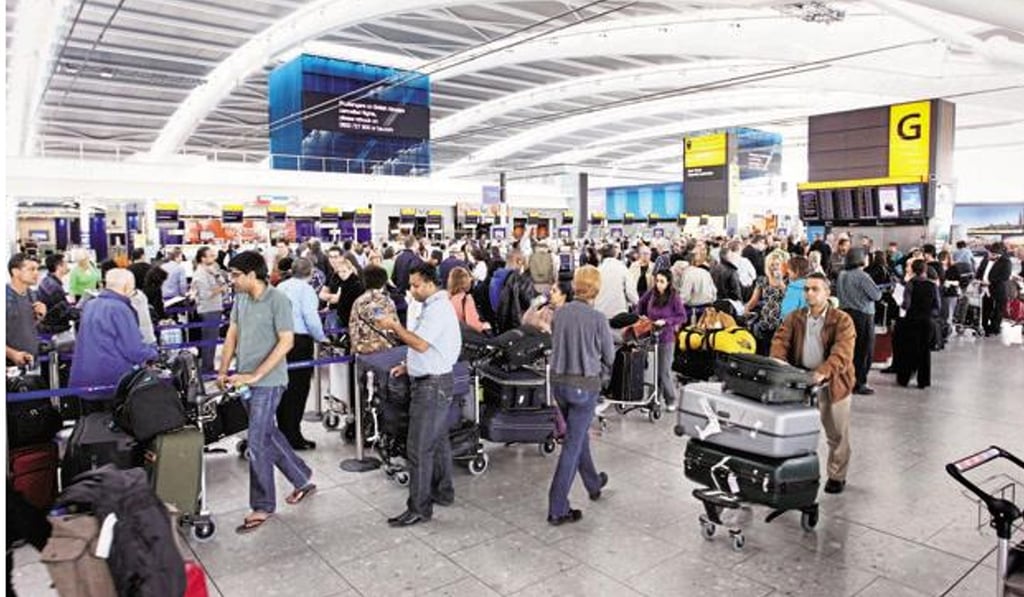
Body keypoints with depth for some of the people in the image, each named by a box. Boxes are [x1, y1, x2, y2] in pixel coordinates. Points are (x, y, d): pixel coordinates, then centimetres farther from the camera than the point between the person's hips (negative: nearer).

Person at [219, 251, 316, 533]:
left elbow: (286, 342, -19)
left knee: (257, 444, -4)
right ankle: (303, 479, 34)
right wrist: (223, 371, 7)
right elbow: (232, 334, 14)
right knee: (268, 434, 17)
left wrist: (255, 375, -20)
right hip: (245, 380, 8)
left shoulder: (278, 300, -15)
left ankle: (262, 507, 12)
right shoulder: (241, 298, 7)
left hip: (267, 382, -8)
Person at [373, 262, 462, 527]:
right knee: (438, 440, 19)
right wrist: (409, 365, 14)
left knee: (419, 448, -7)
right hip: (433, 381, 11)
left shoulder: (438, 308, -17)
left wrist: (394, 326, -17)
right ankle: (442, 492, 32)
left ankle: (419, 508, 1)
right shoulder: (433, 306, 15)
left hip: (432, 385, -11)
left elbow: (421, 344, -26)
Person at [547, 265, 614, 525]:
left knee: (579, 434, 24)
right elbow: (609, 356, -5)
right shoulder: (598, 318, -15)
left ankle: (593, 484, 44)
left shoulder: (560, 313, -2)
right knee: (572, 444, 0)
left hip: (559, 381, 6)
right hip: (585, 384, -5)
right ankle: (557, 509, 4)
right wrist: (600, 371, 14)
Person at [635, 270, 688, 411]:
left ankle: (670, 400, 20)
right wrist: (641, 316, 4)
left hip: (666, 338, -4)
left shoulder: (674, 298, -15)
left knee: (664, 371, 2)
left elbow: (683, 317, -13)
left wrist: (665, 321, -20)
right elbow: (641, 304, 16)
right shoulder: (652, 293, -3)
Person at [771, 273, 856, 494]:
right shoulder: (794, 318, 5)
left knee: (836, 434, 11)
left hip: (832, 383, -2)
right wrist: (778, 365, -28)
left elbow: (842, 353, -20)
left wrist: (822, 372, -37)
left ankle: (837, 476, 28)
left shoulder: (842, 320, -8)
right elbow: (780, 341, -7)